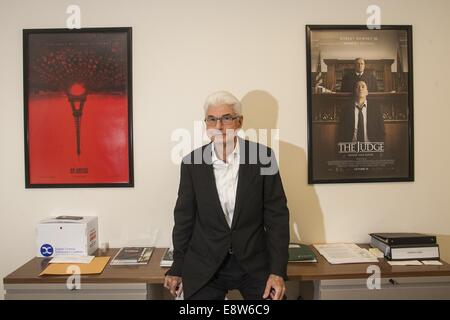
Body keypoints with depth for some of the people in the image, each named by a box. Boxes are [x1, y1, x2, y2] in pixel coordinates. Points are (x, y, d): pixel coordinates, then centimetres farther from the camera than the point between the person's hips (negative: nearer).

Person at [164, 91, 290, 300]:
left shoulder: (263, 156, -8)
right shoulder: (192, 163, -5)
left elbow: (277, 215, -6)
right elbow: (184, 218, 3)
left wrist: (277, 271, -10)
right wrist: (177, 269, 8)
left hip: (255, 263, 0)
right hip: (204, 267, 1)